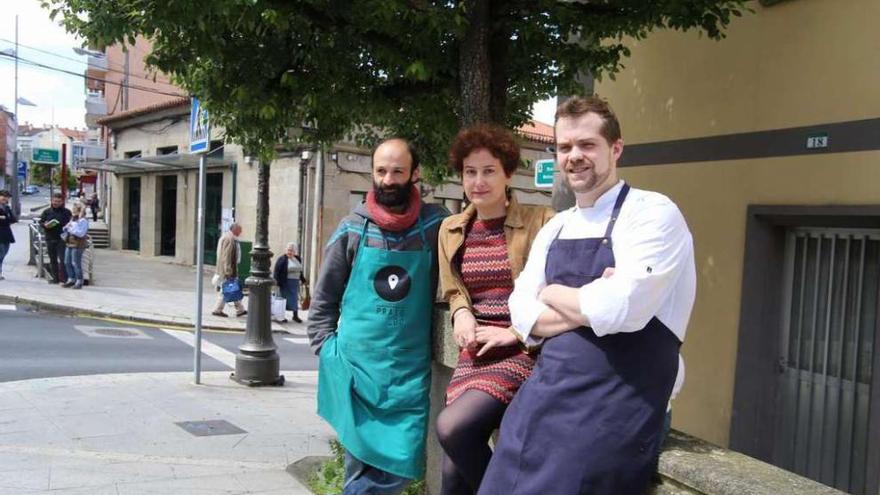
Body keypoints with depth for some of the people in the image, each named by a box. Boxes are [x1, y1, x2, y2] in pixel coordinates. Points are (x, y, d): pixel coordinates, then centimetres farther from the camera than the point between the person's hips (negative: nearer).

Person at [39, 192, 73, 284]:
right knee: (52, 260, 10)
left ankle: (63, 279, -6)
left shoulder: (66, 212, 2)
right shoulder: (46, 211, 10)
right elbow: (41, 222, 12)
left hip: (62, 239, -4)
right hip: (50, 239, 4)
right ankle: (55, 278, 19)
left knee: (62, 259, -9)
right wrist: (45, 225, -9)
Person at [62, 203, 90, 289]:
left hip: (78, 245, -9)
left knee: (76, 263, -4)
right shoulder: (72, 218, 14)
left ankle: (79, 281, 6)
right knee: (67, 262, 12)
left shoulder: (83, 220, -13)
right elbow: (66, 228, 26)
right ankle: (71, 280, 24)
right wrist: (66, 228, 4)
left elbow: (81, 233, -21)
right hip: (69, 243, 9)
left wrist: (71, 228, -18)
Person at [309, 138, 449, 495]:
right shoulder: (352, 229, 0)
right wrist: (327, 351, 3)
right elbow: (324, 299, 8)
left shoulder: (435, 225, -1)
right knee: (359, 466, 8)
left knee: (403, 465, -3)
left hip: (410, 370, 0)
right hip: (356, 365, 0)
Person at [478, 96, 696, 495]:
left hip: (613, 404, -6)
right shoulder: (555, 228, 12)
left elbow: (620, 310, -23)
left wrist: (554, 294, -5)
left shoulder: (653, 213, -10)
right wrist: (589, 306, -13)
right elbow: (522, 314, 4)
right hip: (543, 392, 7)